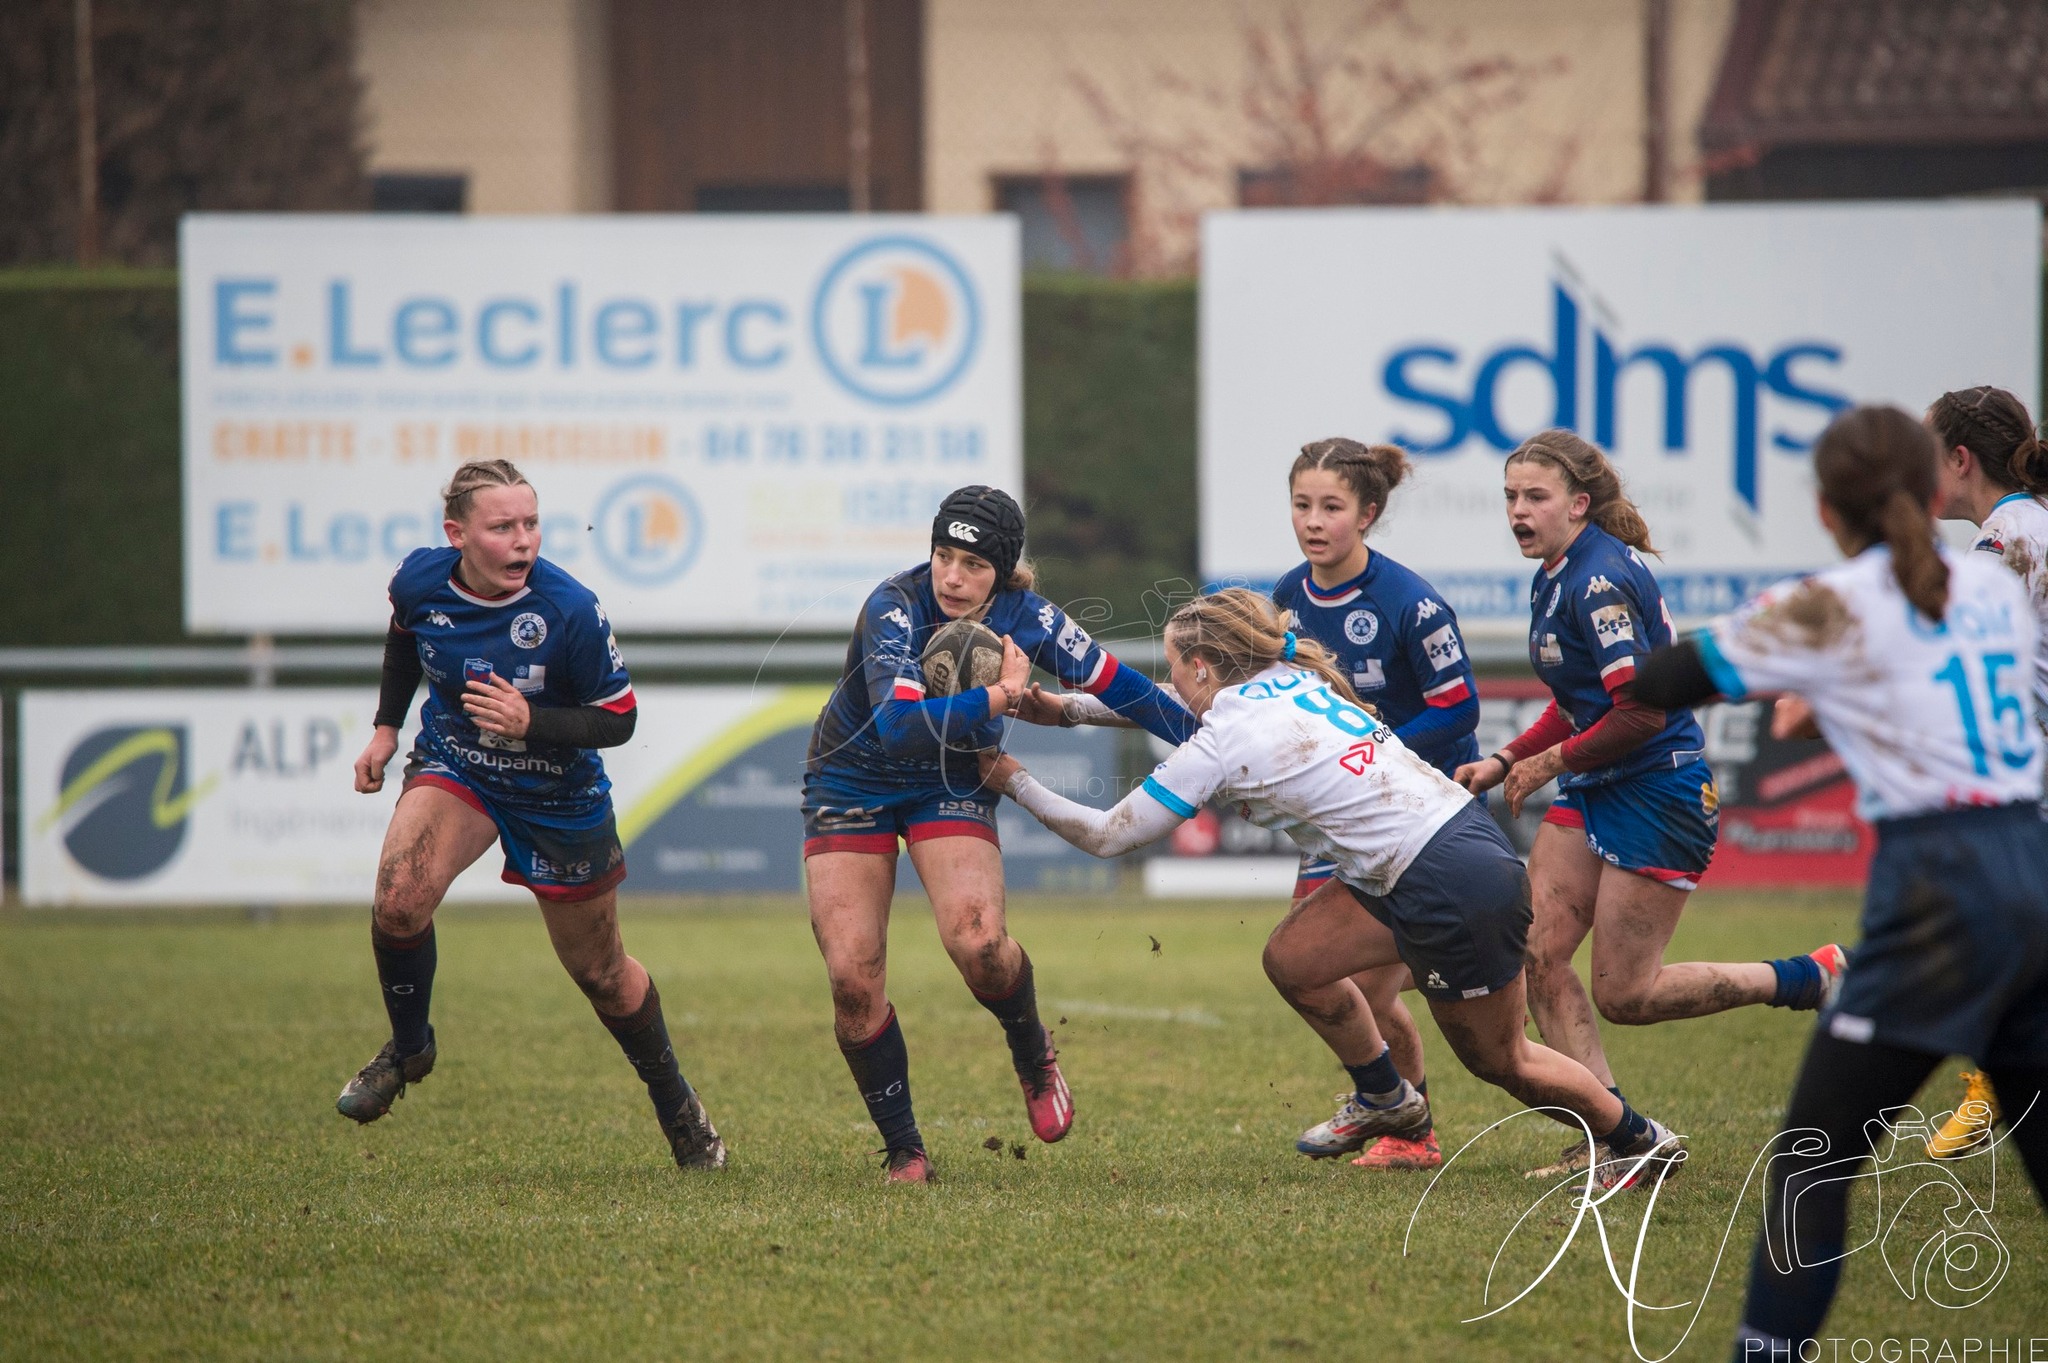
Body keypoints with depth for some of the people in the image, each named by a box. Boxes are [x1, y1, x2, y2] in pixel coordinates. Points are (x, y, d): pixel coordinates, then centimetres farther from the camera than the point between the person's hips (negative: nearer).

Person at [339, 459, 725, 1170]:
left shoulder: (571, 611, -28)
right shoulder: (420, 580, -17)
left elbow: (618, 719, -17)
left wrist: (531, 721, -32)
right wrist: (386, 726, 9)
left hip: (558, 796, -2)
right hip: (452, 770, 2)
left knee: (600, 972, 12)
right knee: (398, 900, -27)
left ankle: (676, 1104, 38)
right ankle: (408, 1047, 2)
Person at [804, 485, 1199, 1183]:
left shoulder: (1028, 618, -15)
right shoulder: (895, 608, -28)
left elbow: (1116, 688, -1)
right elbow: (900, 724, -41)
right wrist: (1002, 697, -34)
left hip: (952, 786, 2)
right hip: (853, 780, -1)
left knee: (977, 940, -24)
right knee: (852, 978, -12)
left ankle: (1033, 1055, 9)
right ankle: (903, 1150, 6)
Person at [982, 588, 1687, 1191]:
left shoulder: (1221, 745, -15)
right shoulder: (1291, 676, 7)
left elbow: (1107, 835, -5)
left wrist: (1014, 781, 7)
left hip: (1454, 889, -9)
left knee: (1498, 1059, 10)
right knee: (1292, 959, 12)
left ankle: (1642, 1141, 24)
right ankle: (1386, 1099, 28)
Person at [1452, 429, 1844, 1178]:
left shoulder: (1600, 580, -20)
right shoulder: (1555, 578, 10)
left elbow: (1643, 711, -25)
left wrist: (1548, 764, -14)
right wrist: (1503, 762, 9)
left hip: (1661, 793, -9)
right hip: (1594, 794, 9)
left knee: (1623, 993, -4)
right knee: (1536, 957, -2)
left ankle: (1818, 978, 9)